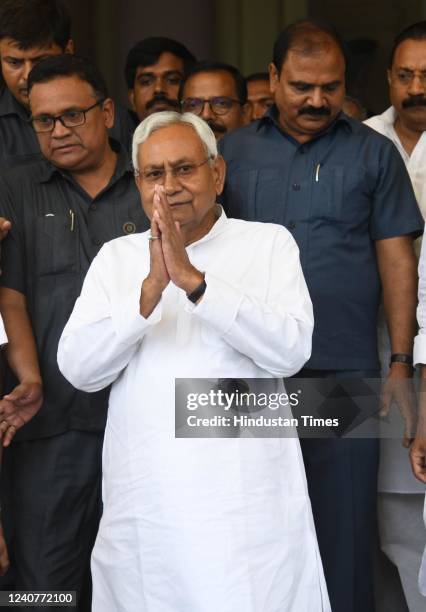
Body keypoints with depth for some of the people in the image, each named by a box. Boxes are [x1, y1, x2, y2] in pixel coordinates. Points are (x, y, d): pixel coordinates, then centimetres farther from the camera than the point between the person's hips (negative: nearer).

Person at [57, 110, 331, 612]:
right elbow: (77, 368, -1)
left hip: (248, 508, -2)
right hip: (141, 509, 2)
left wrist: (193, 279, -18)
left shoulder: (269, 243, 5)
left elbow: (291, 350, -11)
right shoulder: (115, 258, 12)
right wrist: (150, 289, -14)